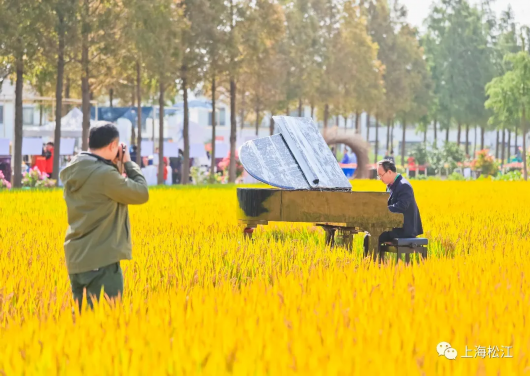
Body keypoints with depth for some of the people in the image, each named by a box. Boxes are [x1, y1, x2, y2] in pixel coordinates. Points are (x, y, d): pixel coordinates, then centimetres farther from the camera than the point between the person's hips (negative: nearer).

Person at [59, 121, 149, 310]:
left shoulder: (71, 171, 6)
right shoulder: (105, 174, -20)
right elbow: (141, 194, -9)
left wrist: (115, 165, 13)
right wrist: (128, 163, 2)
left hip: (76, 259, 9)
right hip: (102, 259, -8)